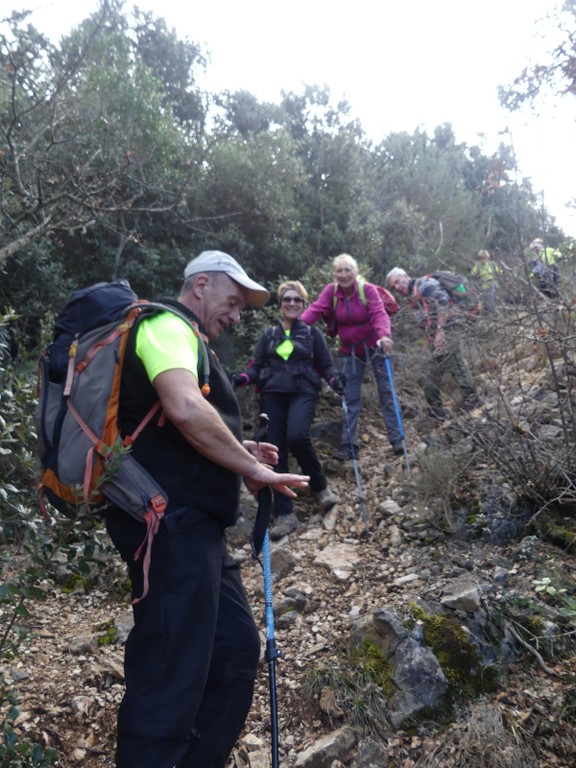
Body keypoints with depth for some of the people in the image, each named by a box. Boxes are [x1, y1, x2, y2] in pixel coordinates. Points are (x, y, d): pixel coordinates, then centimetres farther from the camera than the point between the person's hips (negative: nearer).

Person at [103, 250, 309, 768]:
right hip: (170, 523, -11)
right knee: (171, 672, -6)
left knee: (237, 649, 15)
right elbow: (186, 409, -28)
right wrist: (251, 467, -16)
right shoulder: (166, 326, -8)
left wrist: (239, 450, 13)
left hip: (191, 525, 11)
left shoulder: (182, 338, 25)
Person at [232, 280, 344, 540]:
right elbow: (256, 367, 13)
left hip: (303, 392, -3)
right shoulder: (269, 334, 18)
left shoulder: (312, 332, 13)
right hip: (272, 394, 3)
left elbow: (326, 365, 10)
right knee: (276, 451, -6)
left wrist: (335, 379, -12)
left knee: (297, 436, -30)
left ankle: (320, 486, -4)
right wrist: (241, 378, -8)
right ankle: (285, 514, 1)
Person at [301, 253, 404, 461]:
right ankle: (349, 446, 6)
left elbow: (379, 314, -26)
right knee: (350, 398, 3)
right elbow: (315, 309, -18)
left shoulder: (368, 289, -15)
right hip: (350, 351, 3)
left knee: (386, 392, 2)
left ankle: (397, 440, 8)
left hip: (374, 346, -3)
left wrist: (384, 336, -46)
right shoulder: (330, 291, -7)